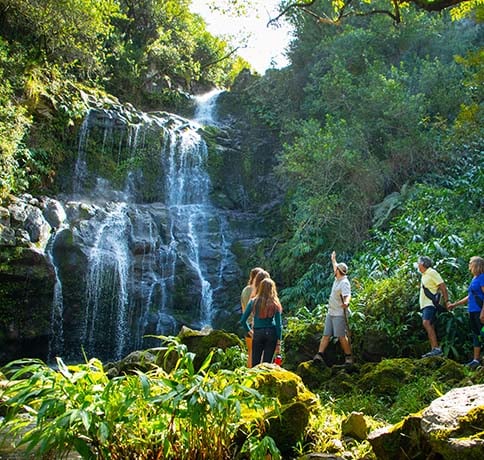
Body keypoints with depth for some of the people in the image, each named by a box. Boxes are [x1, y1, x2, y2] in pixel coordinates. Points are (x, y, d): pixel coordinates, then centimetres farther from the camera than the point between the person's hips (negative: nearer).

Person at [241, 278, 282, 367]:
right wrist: (278, 342, 4)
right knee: (267, 363, 7)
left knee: (255, 363, 8)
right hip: (271, 333, 0)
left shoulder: (253, 302, -2)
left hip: (258, 333, 0)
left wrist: (249, 331, 12)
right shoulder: (275, 304, -3)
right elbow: (279, 324, -2)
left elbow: (243, 320, -2)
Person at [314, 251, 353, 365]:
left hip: (339, 314, -9)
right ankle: (319, 354, 1)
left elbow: (347, 295, -32)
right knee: (326, 335, 3)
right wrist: (333, 260, 51)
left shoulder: (344, 282, -16)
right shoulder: (337, 279, 12)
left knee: (342, 336, -8)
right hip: (330, 313, 9)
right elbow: (335, 269, 35)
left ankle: (348, 357, 1)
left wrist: (346, 302, -54)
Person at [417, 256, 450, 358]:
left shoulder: (432, 272, -8)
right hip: (425, 304, 10)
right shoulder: (424, 275, 20)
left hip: (430, 303, -10)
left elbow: (442, 286, -12)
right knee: (430, 326, 7)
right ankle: (433, 350, 8)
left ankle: (437, 348, -28)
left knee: (426, 323, -24)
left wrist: (446, 301, -16)